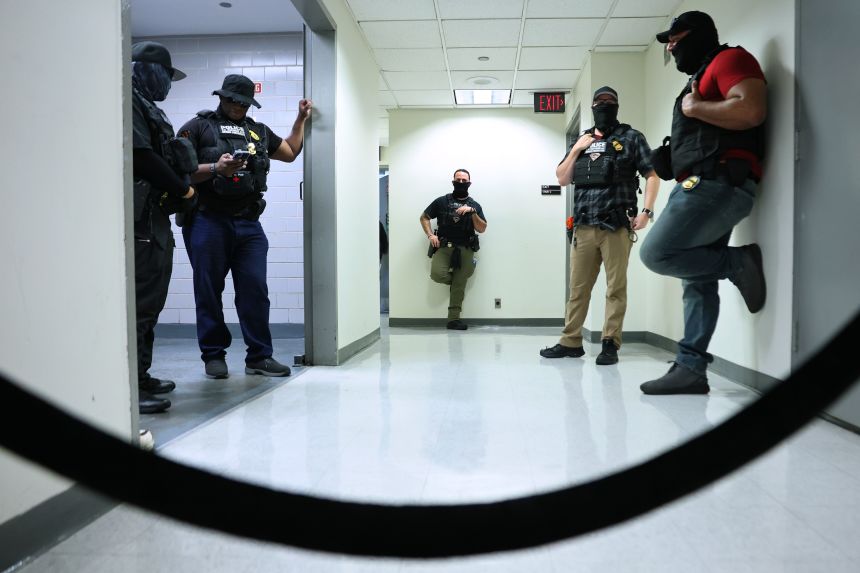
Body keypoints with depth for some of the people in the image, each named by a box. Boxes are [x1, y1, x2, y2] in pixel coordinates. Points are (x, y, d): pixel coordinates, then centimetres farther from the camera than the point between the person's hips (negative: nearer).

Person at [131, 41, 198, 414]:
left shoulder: (145, 107, 24)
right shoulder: (129, 101, -7)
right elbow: (141, 157, -17)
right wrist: (182, 189, -6)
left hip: (154, 217, 10)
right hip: (140, 218, -10)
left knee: (150, 300, 13)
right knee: (140, 301, -11)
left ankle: (140, 377, 21)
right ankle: (128, 387, -8)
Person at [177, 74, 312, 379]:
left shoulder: (258, 131, 21)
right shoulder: (198, 127, 5)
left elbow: (290, 152, 32)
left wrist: (301, 119, 29)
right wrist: (216, 168, -18)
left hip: (249, 224, 4)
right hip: (208, 221, -3)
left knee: (255, 290, 0)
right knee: (209, 291, 3)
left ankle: (259, 356, 7)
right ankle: (214, 355, 14)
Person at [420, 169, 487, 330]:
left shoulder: (474, 205, 12)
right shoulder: (442, 201, 9)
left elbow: (482, 229, 1)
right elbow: (424, 217, 14)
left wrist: (472, 212, -12)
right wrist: (430, 235, -1)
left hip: (465, 249, 1)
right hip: (444, 246, -1)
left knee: (460, 285, -5)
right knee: (437, 274, -24)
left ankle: (454, 319, 1)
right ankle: (456, 279, 9)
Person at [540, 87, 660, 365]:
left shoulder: (631, 138, 8)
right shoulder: (581, 141, 20)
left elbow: (652, 175, 3)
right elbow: (562, 179, 16)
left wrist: (646, 212, -8)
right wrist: (575, 150, 4)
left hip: (617, 226, -3)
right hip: (583, 227, 4)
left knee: (616, 288, -2)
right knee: (577, 287, 5)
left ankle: (610, 344, 3)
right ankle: (570, 342, 12)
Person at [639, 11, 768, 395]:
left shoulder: (729, 60, 0)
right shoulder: (701, 78, 28)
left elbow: (752, 111, -19)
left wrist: (694, 108, -8)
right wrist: (669, 161, 12)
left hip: (719, 184, -10)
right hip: (702, 187, 10)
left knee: (657, 255, -18)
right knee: (697, 283, 3)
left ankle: (739, 262, -4)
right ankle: (690, 369, 3)